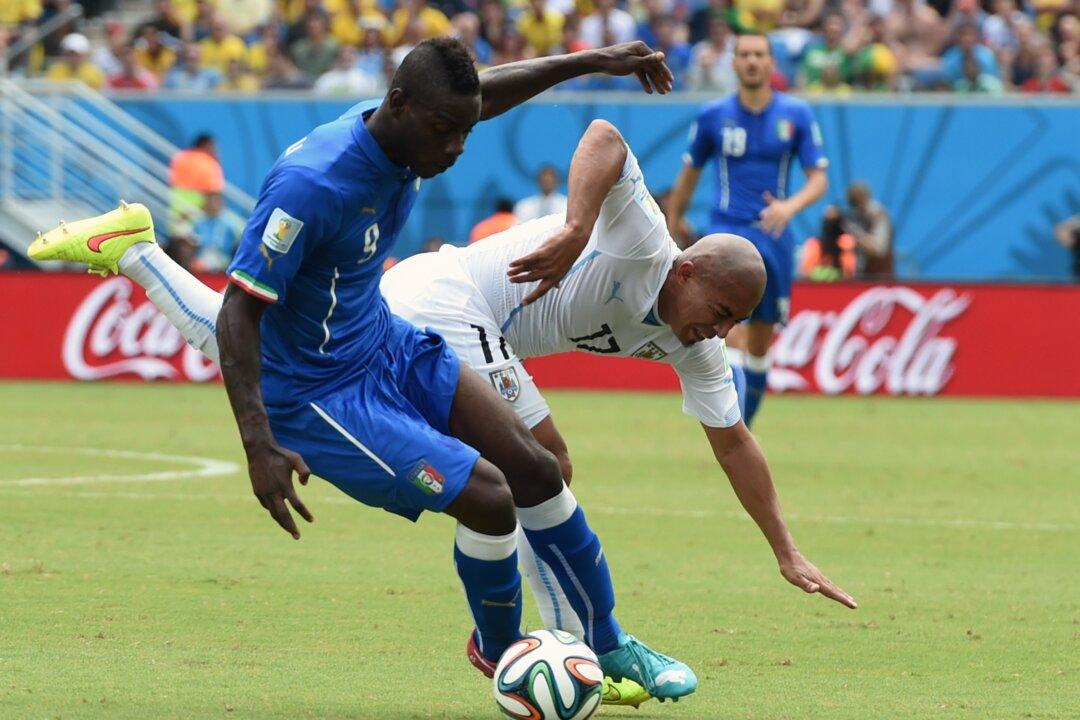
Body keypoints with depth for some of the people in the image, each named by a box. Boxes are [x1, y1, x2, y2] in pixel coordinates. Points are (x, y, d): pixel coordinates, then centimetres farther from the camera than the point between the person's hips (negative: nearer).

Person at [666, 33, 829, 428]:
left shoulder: (797, 114, 3)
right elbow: (689, 176, 14)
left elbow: (819, 179, 0)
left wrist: (790, 206, -20)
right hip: (727, 232, -2)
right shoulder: (713, 116, 2)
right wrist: (668, 232, 16)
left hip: (774, 234, 2)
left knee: (761, 341, 9)